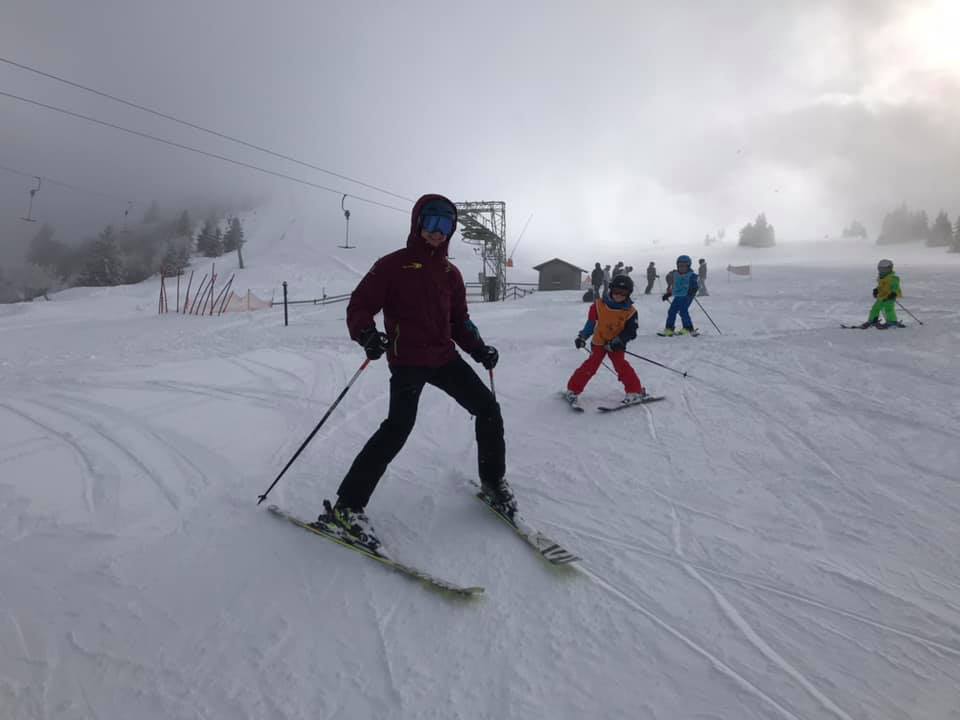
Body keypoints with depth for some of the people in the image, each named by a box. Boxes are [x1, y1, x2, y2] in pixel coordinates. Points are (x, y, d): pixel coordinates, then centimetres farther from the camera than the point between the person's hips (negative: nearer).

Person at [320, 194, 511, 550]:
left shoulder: (450, 273, 12)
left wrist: (478, 348, 2)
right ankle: (347, 505, -12)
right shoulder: (393, 265, -4)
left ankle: (492, 481, 24)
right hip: (407, 360, -6)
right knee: (398, 426, -22)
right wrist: (367, 334, -27)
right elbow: (359, 306, -6)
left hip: (444, 357, 6)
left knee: (488, 408, 4)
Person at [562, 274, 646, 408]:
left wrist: (618, 341, -24)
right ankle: (573, 390, 2)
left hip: (615, 345, 0)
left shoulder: (630, 311, -9)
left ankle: (635, 391, -1)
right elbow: (591, 322, 3)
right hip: (599, 342, 1)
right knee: (590, 365, -8)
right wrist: (582, 337, -2)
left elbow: (630, 332, -11)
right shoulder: (599, 305, -7)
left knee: (621, 365, -15)